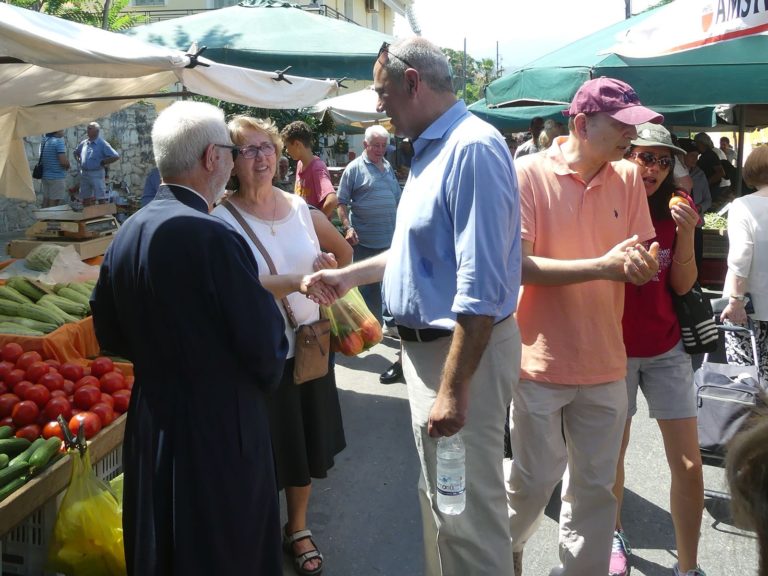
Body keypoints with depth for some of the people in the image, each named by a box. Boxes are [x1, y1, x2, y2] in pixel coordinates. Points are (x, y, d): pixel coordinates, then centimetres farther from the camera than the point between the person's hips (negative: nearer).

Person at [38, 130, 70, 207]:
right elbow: (63, 161, -22)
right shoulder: (59, 141, -13)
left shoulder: (44, 141, 12)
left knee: (46, 201, 11)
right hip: (57, 177, -8)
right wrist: (68, 166, 0)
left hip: (44, 175, 8)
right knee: (54, 203, -4)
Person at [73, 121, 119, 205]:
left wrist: (102, 163, -12)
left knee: (100, 199, -5)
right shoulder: (84, 143, 10)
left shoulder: (102, 144, -8)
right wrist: (78, 161, 13)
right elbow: (76, 152, 30)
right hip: (84, 174, 6)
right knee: (85, 200, 11)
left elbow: (116, 156, -14)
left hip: (96, 174, -6)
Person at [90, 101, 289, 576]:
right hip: (220, 429, -7)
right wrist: (265, 377, 2)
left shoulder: (127, 233, -1)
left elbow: (110, 333, 9)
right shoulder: (214, 238, -24)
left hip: (150, 420, 7)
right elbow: (265, 345, -19)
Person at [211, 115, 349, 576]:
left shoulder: (301, 209, 1)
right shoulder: (223, 219, -13)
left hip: (308, 344, 5)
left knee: (306, 441, 17)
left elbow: (344, 253, 19)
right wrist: (299, 282, -38)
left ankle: (298, 528, 40)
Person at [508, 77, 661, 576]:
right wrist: (602, 265, -26)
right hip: (543, 360, -4)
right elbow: (519, 266, -18)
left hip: (606, 361, 4)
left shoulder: (629, 178, 3)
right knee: (534, 479, 12)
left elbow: (641, 259, 6)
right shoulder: (529, 173, -10)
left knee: (596, 484, 14)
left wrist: (642, 265, -18)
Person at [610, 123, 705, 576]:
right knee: (613, 453, 11)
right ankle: (614, 535, 37)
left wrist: (686, 233, -13)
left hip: (666, 347, 3)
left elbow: (682, 285, 0)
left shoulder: (674, 209, 2)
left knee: (690, 466, 1)